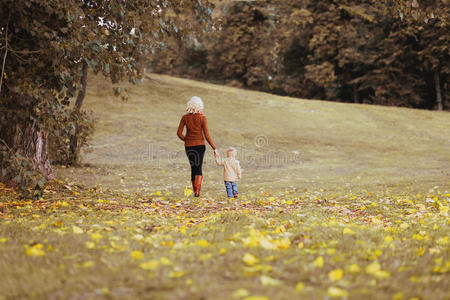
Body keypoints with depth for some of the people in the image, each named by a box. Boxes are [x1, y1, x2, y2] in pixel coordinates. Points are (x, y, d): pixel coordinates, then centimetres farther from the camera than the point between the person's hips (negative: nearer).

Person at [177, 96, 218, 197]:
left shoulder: (185, 117, -1)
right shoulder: (202, 118, -8)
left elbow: (179, 133, -2)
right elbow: (207, 135, -9)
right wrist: (214, 148, -3)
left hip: (188, 146, 2)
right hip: (200, 145, -2)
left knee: (193, 168, 14)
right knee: (198, 168, 1)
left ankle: (195, 192, 18)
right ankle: (197, 191, -18)